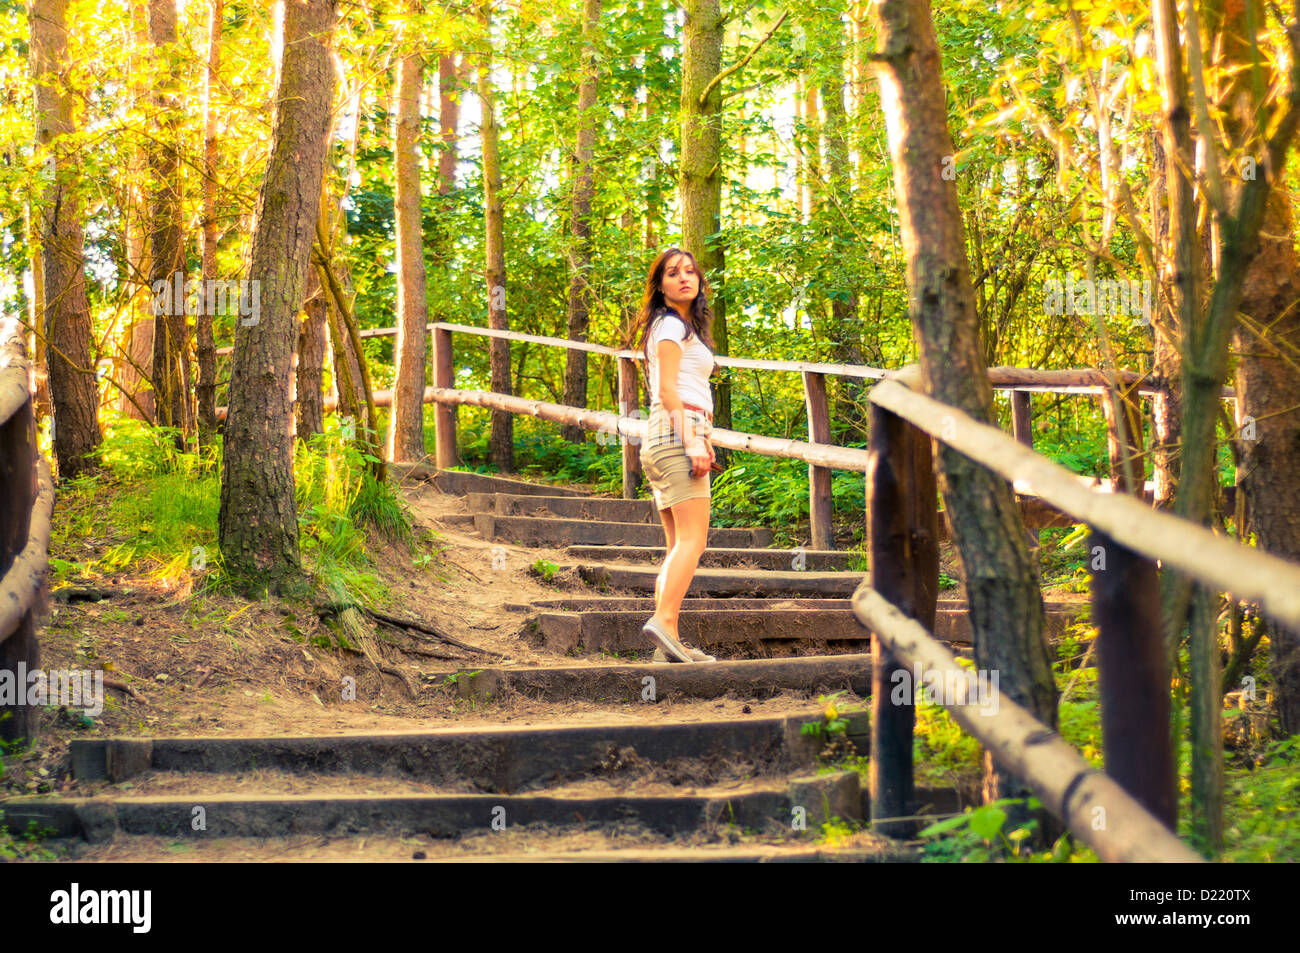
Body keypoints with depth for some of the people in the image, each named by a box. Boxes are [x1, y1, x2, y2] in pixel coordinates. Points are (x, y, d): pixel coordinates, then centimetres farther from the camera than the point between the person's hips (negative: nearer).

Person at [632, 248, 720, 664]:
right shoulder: (671, 324, -3)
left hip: (667, 438, 10)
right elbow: (667, 388, -13)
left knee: (678, 546, 3)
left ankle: (668, 643, -2)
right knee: (692, 538, -19)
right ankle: (663, 621, -31)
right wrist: (692, 442, -19)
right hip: (677, 430, -10)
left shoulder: (677, 326, 26)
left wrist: (700, 439, 25)